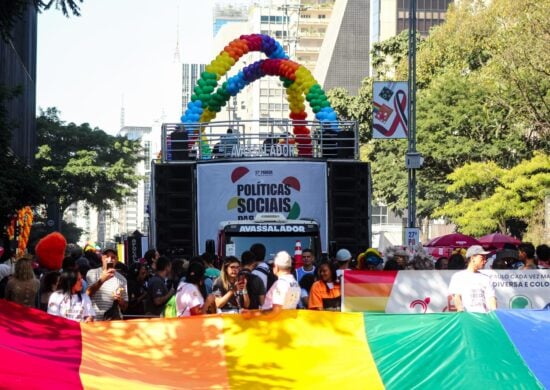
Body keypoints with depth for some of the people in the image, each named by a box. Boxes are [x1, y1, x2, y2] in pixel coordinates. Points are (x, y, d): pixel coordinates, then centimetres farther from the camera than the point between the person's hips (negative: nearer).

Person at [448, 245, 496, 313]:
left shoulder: (486, 278, 20)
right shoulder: (458, 276, 8)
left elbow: (491, 297, 9)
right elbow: (456, 296, -4)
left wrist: (494, 312, -12)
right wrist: (461, 310, -23)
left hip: (484, 315, 3)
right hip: (467, 315, -3)